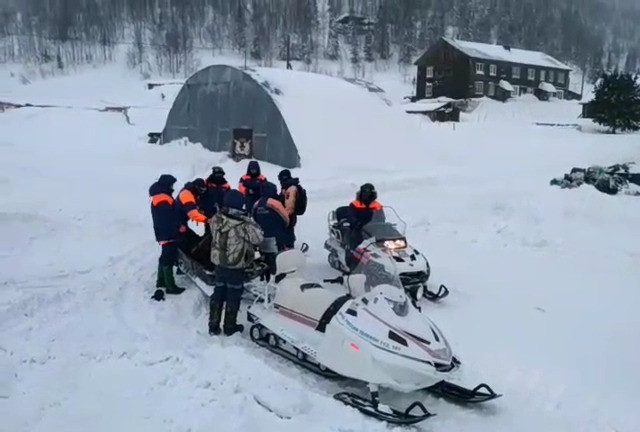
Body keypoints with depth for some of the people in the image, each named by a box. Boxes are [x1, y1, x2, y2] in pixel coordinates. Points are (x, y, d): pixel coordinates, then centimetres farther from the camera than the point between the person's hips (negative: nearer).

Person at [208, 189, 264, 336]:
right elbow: (258, 237, -20)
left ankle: (213, 326, 24)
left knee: (218, 293, 17)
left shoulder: (216, 219, -7)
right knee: (233, 296, 10)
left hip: (219, 263, 5)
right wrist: (250, 222, -7)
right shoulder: (243, 224, -24)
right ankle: (229, 327, 21)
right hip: (236, 266, -5)